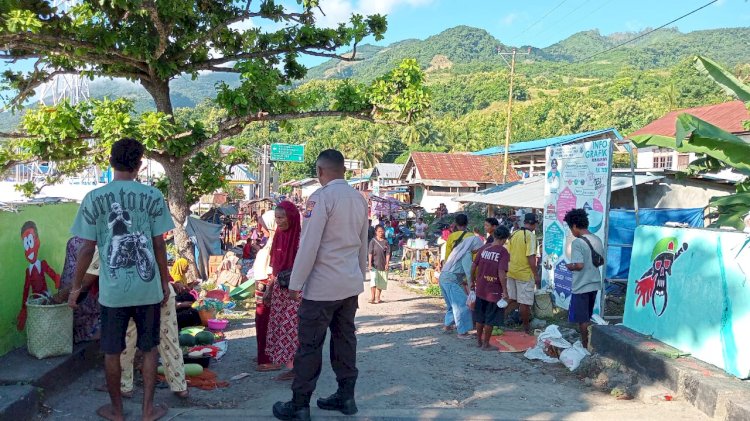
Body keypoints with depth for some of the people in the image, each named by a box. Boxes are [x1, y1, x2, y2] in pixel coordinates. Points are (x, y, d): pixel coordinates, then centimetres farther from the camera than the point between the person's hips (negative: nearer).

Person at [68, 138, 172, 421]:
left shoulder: (93, 198, -4)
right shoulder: (153, 196, -5)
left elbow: (87, 249, -3)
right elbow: (159, 246, -3)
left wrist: (76, 287, 9)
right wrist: (165, 282, 9)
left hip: (112, 290, 0)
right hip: (148, 287, 0)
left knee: (112, 352, 14)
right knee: (149, 349, 14)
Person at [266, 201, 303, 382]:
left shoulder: (301, 237, -12)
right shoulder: (279, 236, 10)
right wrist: (269, 289, 16)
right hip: (279, 290, 7)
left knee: (293, 327, -5)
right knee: (282, 326, 9)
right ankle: (290, 365, 18)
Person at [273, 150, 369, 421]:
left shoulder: (322, 197, -14)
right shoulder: (359, 199, 8)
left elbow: (309, 244, -17)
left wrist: (295, 283, -10)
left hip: (322, 286, -7)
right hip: (351, 284, 7)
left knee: (310, 345, 2)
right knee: (345, 340, 14)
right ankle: (346, 397, 22)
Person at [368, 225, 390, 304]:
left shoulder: (385, 242, 6)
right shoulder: (373, 241, -1)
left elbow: (388, 253, 3)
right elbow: (370, 253, -5)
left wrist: (387, 263, -7)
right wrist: (369, 264, -12)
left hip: (383, 265, 3)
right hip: (374, 264, -3)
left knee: (381, 281, 8)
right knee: (373, 280, -16)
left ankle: (377, 297, 19)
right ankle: (373, 297, -12)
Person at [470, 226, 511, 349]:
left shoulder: (484, 248, 2)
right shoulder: (503, 252, -14)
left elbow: (474, 265, 5)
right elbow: (502, 273, -21)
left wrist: (472, 281, 18)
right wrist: (505, 291, -14)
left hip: (480, 289, 5)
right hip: (494, 291, -5)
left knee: (480, 317, 18)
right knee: (490, 319, 8)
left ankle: (479, 340, 30)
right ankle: (486, 343, 16)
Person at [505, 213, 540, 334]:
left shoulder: (514, 234, 6)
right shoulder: (530, 235, -14)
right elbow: (531, 257, -19)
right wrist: (536, 274, -11)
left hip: (511, 272, 6)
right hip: (525, 274, -6)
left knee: (513, 300, 17)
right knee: (524, 302, 4)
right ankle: (526, 328, 14)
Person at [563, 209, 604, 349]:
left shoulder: (577, 242, -18)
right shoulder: (597, 240, 6)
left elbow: (579, 265, -24)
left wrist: (570, 266, -5)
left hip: (581, 286, -8)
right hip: (594, 284, 8)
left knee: (582, 319, 3)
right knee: (587, 318, 18)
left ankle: (585, 347, 9)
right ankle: (587, 345, 23)